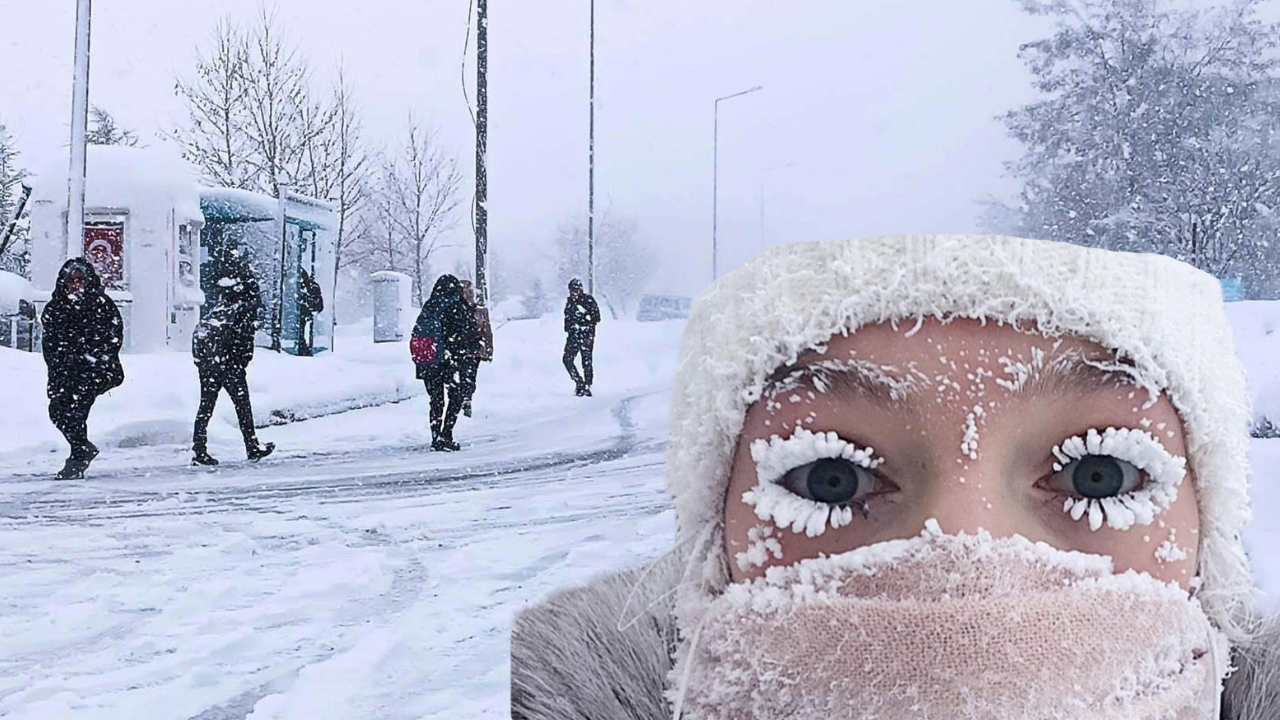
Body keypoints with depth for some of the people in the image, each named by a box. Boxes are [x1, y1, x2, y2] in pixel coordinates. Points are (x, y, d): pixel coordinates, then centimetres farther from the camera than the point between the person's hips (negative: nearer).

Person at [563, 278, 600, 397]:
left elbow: (596, 318, -7)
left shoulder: (589, 300, -4)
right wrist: (567, 332, 19)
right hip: (573, 335, 6)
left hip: (586, 335, -6)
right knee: (567, 359, -6)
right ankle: (579, 383, 4)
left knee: (587, 361, -7)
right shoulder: (569, 301, 14)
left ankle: (587, 387, 2)